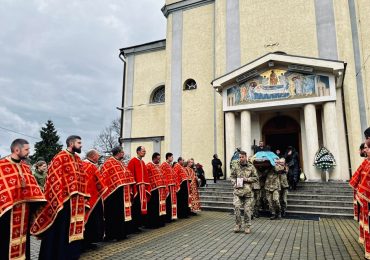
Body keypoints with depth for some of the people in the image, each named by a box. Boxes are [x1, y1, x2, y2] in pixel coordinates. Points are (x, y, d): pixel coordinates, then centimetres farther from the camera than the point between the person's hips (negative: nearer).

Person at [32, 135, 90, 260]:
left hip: (77, 201, 8)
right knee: (61, 228, 2)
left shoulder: (78, 159, 13)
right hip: (64, 200, -7)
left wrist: (83, 196, 13)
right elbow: (54, 179, -15)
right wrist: (60, 198, -19)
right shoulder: (60, 158, -10)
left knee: (74, 227, 15)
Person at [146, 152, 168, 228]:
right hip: (154, 189, -8)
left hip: (161, 188, 8)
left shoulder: (159, 166, 19)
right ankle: (152, 223, 5)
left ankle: (160, 222, 21)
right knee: (154, 207, -3)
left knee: (160, 205, 12)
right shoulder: (149, 165, -6)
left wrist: (165, 186, 14)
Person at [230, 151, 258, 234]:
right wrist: (234, 184, -5)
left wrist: (247, 179, -9)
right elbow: (232, 176, 11)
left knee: (247, 210, 4)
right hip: (237, 190, 0)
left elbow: (256, 178, 5)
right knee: (236, 207, -9)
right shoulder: (235, 165, 3)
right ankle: (238, 225, 9)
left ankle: (247, 226, 20)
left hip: (248, 191, 0)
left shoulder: (251, 167, 2)